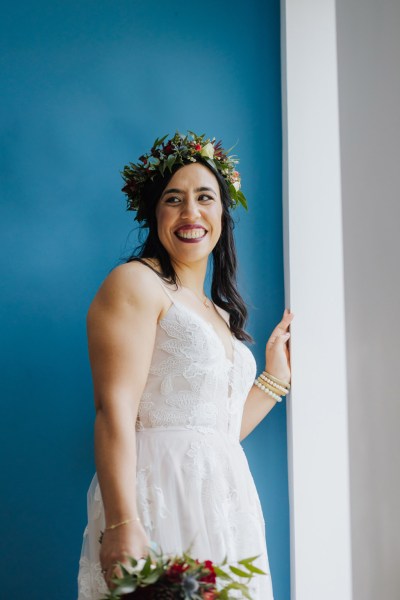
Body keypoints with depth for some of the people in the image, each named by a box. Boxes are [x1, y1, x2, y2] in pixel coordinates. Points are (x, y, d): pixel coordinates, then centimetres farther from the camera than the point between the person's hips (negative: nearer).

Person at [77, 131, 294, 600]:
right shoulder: (136, 283, -4)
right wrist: (122, 526, -25)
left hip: (224, 504, 8)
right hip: (161, 497, -8)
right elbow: (115, 410, -16)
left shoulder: (219, 312, 20)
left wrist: (276, 374, 18)